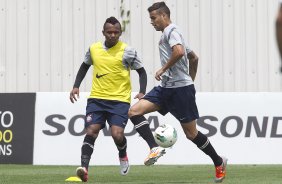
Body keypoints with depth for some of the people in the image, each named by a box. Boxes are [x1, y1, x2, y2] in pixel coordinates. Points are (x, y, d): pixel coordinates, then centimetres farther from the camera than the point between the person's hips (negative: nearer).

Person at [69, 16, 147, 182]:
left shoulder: (127, 51, -4)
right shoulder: (94, 49, 5)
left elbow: (141, 71, 5)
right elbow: (85, 66, 24)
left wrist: (142, 92, -8)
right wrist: (76, 86, 14)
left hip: (120, 100, -3)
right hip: (97, 98, 3)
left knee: (117, 134, -13)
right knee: (91, 131, -13)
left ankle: (123, 156, 20)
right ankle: (84, 168, -17)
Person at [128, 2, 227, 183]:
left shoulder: (171, 30, -8)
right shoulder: (171, 33, 22)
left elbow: (179, 52, -29)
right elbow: (194, 58, 30)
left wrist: (163, 69, -18)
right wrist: (191, 80, 34)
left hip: (180, 88, -10)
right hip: (166, 88, 10)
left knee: (191, 133, -1)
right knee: (134, 111, -7)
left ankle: (219, 163, 16)